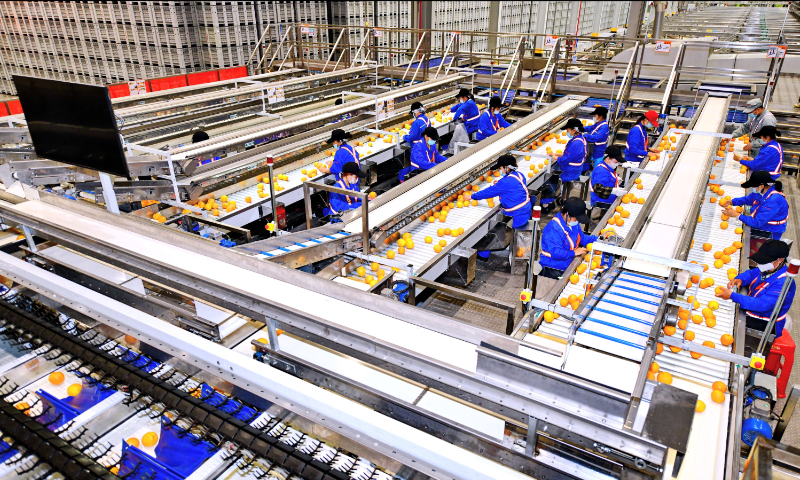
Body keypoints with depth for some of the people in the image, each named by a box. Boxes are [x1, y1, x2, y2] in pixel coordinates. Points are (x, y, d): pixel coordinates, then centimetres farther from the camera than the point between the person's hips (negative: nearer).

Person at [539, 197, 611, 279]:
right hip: (553, 270, -10)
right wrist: (574, 252, -19)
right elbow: (556, 253, -29)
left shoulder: (573, 222, 9)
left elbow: (581, 238, 22)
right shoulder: (553, 229, -24)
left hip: (569, 265, 10)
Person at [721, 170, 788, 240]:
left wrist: (737, 215, -27)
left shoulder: (773, 201, -32)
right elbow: (747, 199, 14)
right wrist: (731, 202, -4)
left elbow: (757, 223, -31)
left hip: (770, 234, -8)